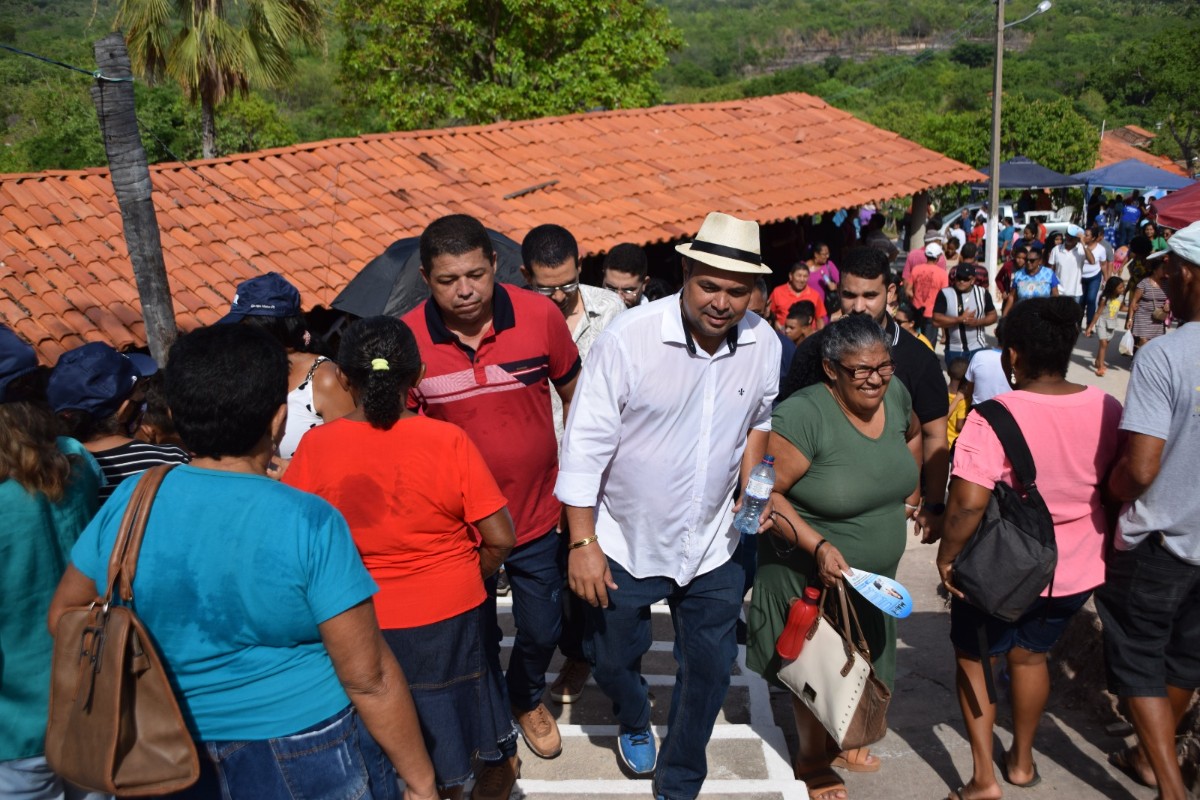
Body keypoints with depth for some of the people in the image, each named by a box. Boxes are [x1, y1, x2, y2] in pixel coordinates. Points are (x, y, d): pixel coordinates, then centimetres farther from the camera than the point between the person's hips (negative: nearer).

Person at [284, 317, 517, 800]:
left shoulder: (314, 447, -15)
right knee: (446, 719, 24)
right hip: (449, 615, 0)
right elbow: (499, 538, -15)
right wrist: (472, 578, 5)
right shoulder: (448, 441, -18)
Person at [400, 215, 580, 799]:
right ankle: (497, 751, 42)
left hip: (535, 513, 1)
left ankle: (528, 699, 55)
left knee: (541, 629, 19)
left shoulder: (540, 316, -15)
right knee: (476, 640, 16)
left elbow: (575, 395, 1)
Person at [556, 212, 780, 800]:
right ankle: (634, 725, 52)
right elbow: (586, 446, -17)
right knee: (612, 659, 16)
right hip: (625, 541, -2)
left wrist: (751, 486, -1)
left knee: (709, 668, 11)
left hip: (712, 546, 3)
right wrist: (582, 542, -16)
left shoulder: (763, 345, -8)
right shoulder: (628, 338, -21)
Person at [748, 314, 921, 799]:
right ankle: (812, 759, 39)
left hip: (875, 574, 6)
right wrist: (819, 546, -33)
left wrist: (912, 490, 12)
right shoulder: (804, 417, -28)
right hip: (810, 574, -6)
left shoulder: (894, 394, -7)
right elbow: (764, 491, -26)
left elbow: (913, 435, 17)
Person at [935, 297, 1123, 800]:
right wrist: (1099, 544, 19)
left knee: (973, 658, 19)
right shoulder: (1107, 410, -8)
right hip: (1078, 569, 5)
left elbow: (968, 503, -29)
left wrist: (947, 556, -12)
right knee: (1029, 655, 27)